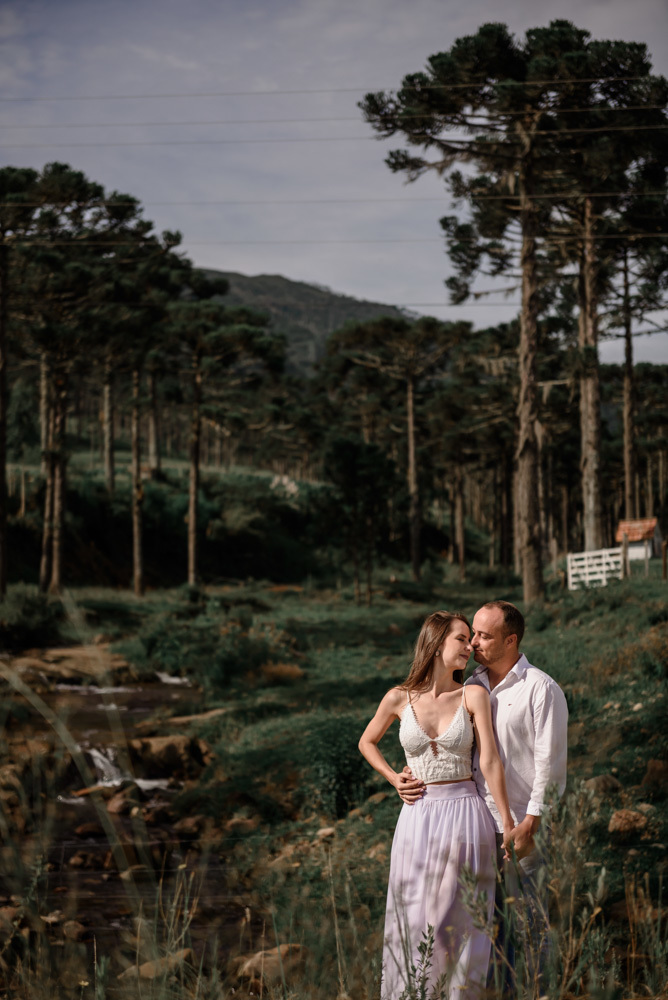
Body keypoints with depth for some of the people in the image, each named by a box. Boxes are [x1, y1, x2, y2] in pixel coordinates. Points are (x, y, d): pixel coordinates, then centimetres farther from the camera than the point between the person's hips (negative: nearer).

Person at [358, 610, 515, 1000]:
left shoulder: (474, 696, -3)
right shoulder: (399, 699, 0)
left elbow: (490, 762, -7)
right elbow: (367, 742, 17)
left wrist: (509, 827, -9)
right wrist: (394, 779, 3)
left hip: (465, 817, -1)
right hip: (418, 818, 1)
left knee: (460, 922, 5)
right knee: (413, 923, 7)